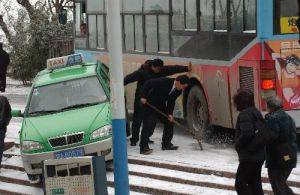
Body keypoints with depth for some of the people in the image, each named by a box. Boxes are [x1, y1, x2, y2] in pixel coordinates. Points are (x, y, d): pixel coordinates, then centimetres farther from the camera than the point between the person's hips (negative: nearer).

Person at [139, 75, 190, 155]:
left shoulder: (178, 91, -6)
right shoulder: (164, 82, -28)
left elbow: (171, 102, 2)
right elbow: (148, 83, -25)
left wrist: (170, 113, -10)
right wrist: (143, 96, -27)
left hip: (161, 106, 8)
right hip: (150, 104, -8)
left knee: (169, 122, 7)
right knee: (149, 125, -14)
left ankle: (166, 144, 19)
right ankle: (144, 147, -12)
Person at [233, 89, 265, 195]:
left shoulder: (245, 114, -16)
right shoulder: (255, 112, 14)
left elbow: (247, 133, -29)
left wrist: (237, 144, -13)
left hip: (249, 157, -10)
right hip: (259, 155, 10)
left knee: (240, 185, -3)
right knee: (255, 183, 16)